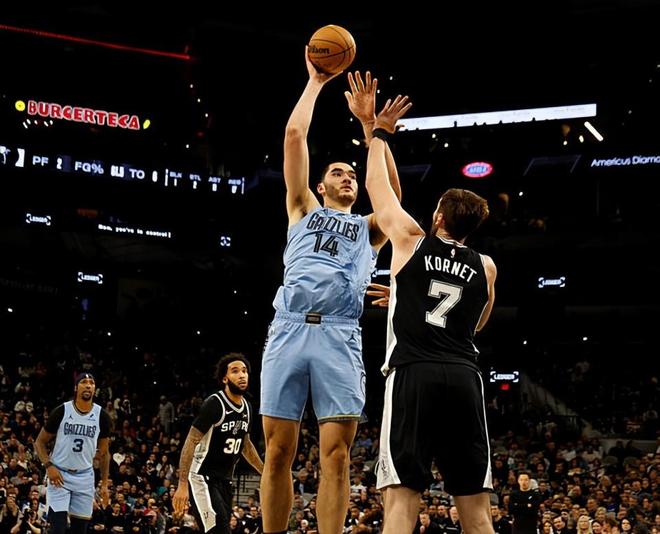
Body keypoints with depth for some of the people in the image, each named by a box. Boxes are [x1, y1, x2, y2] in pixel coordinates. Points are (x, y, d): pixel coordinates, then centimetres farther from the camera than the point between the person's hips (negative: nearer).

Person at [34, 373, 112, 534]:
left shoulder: (102, 416, 0)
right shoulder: (61, 412, -8)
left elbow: (104, 452, 9)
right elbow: (40, 442, 1)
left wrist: (104, 484, 5)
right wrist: (49, 466, -15)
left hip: (84, 477, 3)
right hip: (59, 475, -3)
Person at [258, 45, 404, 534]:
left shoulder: (369, 228, 26)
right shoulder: (304, 211, 25)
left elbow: (391, 191, 5)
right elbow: (294, 136, 17)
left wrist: (369, 124, 2)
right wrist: (316, 82, 22)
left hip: (339, 336, 0)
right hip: (289, 329, 0)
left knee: (336, 455, -6)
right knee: (278, 452, -2)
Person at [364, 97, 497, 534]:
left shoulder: (411, 240, 7)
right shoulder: (486, 267, 15)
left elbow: (376, 185, 20)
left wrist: (380, 133, 35)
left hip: (414, 374, -3)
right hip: (464, 377, 3)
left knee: (402, 498, -10)